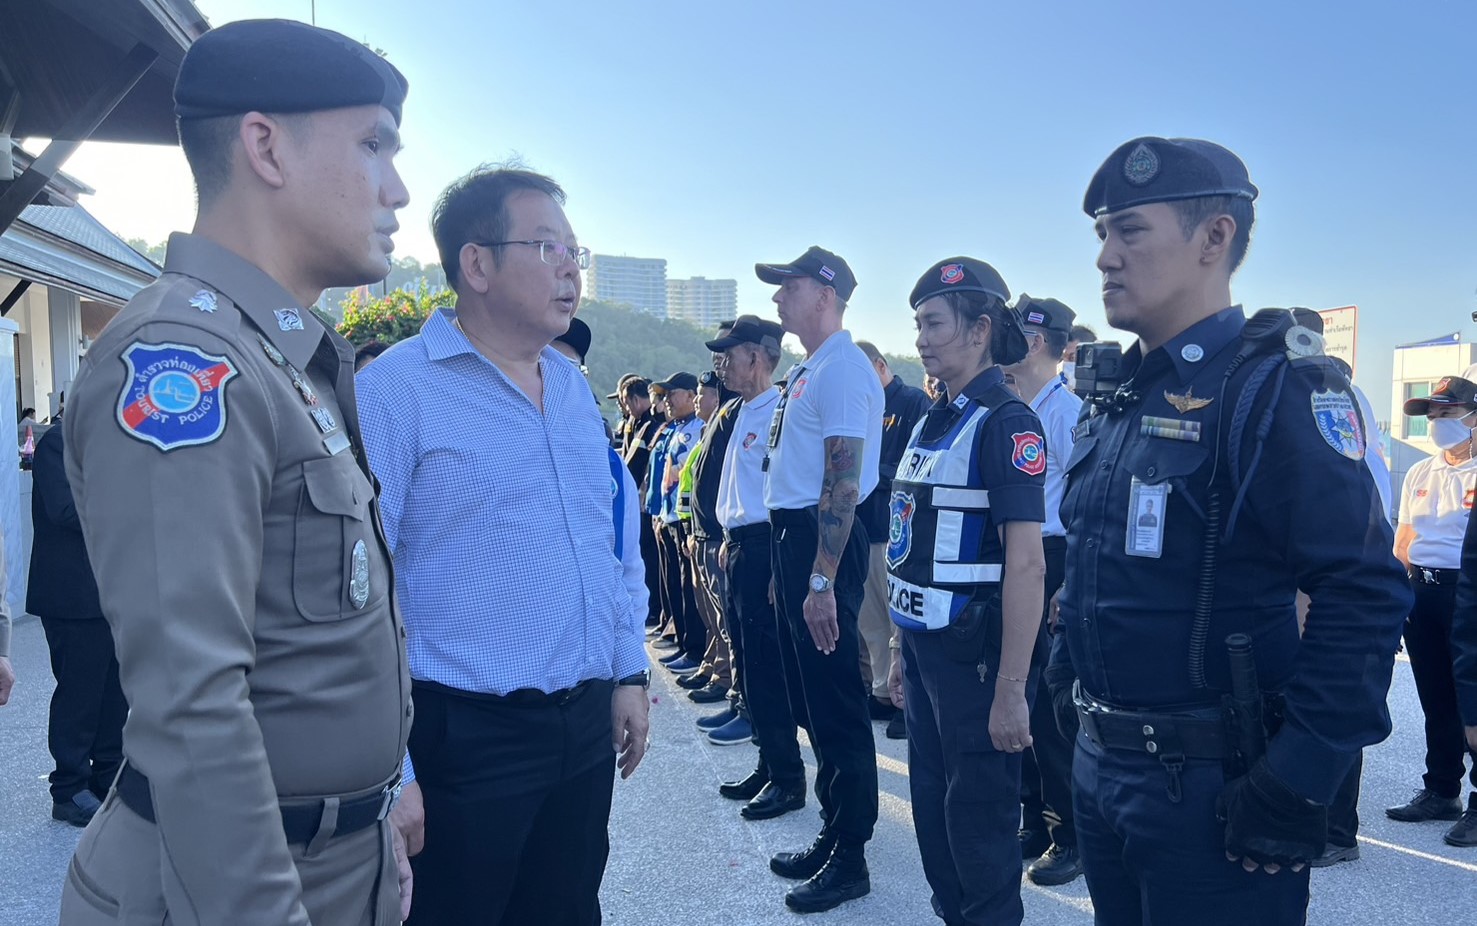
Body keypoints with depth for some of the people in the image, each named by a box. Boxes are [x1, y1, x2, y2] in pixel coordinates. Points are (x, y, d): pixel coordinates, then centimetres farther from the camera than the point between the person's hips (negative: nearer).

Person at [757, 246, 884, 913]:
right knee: (809, 701, 18)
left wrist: (822, 582, -24)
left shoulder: (843, 369, -14)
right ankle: (833, 832, 33)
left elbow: (843, 482, -21)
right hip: (792, 536, 10)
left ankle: (850, 859, 14)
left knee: (837, 706, 0)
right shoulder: (807, 371, 16)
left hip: (824, 544, -10)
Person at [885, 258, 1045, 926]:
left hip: (973, 650, -8)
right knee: (932, 805, 19)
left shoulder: (1004, 421, -14)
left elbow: (1026, 563, -20)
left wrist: (1011, 689, -22)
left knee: (979, 818, 6)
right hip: (923, 645, 8)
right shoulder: (933, 421, 11)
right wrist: (905, 648, 17)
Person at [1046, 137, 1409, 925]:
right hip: (1100, 766, 8)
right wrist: (1066, 680, 16)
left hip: (1213, 791, -7)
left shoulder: (1276, 387, -15)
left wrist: (1295, 787, -21)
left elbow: (1364, 595, -21)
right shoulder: (1119, 396, 9)